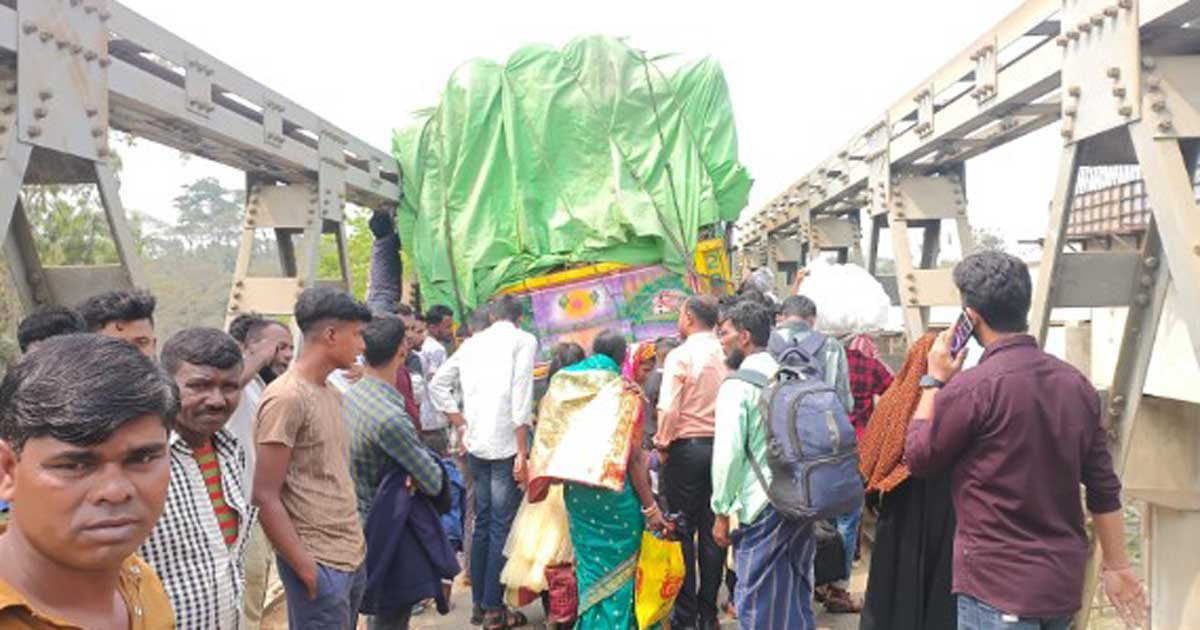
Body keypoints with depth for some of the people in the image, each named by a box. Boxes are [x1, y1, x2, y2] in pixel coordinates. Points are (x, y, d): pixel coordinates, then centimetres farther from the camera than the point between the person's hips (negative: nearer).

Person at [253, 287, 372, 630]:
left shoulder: (332, 394, 10)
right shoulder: (286, 398, -16)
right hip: (320, 564, -8)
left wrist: (354, 548, 12)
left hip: (352, 558, 8)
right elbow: (265, 497, -17)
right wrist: (306, 569, -15)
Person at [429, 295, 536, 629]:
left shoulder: (472, 342, 14)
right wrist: (522, 452, -11)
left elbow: (437, 385, 12)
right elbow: (521, 398, -12)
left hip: (476, 444, 6)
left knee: (482, 523, 15)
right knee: (501, 526, 0)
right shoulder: (524, 340, -2)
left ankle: (478, 602, 23)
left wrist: (462, 426, 13)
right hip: (506, 445, -5)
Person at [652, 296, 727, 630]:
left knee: (683, 531, 5)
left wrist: (662, 443, -2)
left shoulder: (680, 355, -10)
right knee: (713, 533, 10)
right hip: (721, 447, 5)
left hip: (687, 447, -4)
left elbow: (668, 408, -16)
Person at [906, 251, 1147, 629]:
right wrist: (1116, 566, 16)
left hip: (999, 584, -7)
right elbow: (1104, 488, 7)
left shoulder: (972, 387, -19)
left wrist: (934, 381, 4)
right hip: (1064, 581, 7)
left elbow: (919, 458, -4)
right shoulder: (1076, 384, 2)